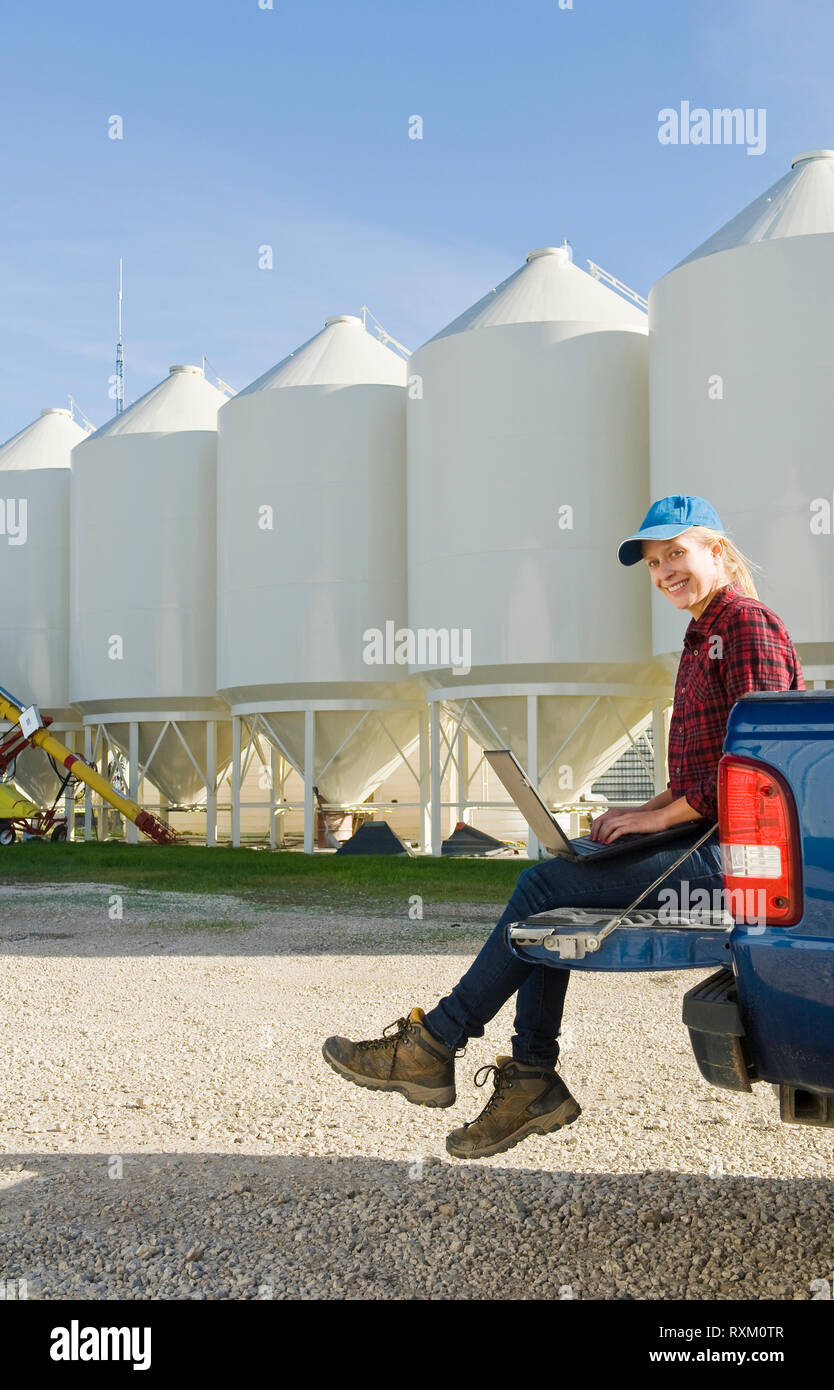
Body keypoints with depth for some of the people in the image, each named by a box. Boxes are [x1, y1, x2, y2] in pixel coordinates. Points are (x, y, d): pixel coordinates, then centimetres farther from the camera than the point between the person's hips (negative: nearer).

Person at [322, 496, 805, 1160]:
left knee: (547, 886, -15)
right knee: (550, 886, -1)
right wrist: (647, 811, 7)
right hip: (704, 840, 10)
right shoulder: (704, 638, 21)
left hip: (729, 853, -9)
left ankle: (432, 1047, -7)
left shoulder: (749, 624, -10)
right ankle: (533, 1080, -2)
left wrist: (660, 816, -15)